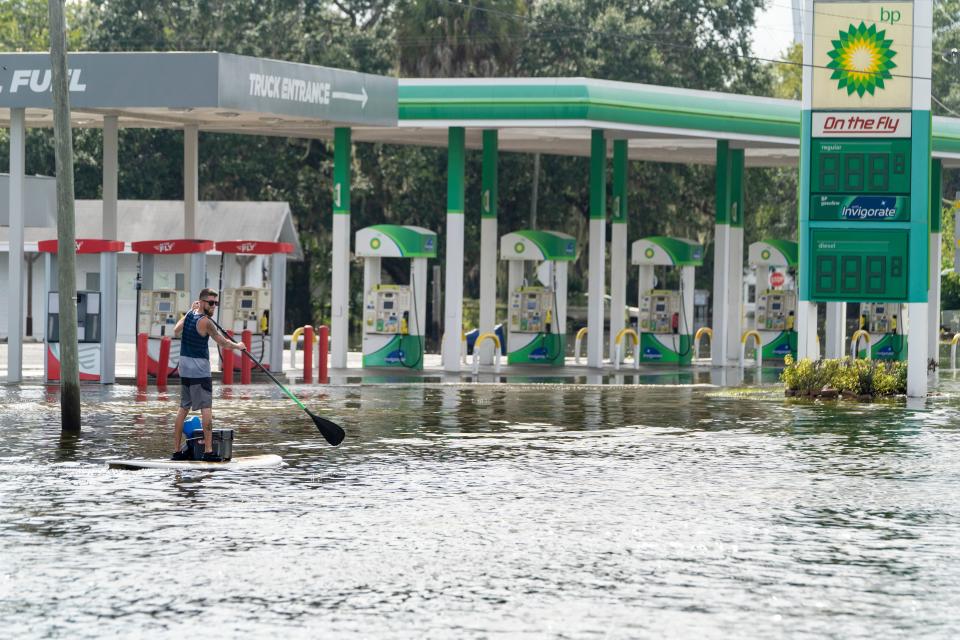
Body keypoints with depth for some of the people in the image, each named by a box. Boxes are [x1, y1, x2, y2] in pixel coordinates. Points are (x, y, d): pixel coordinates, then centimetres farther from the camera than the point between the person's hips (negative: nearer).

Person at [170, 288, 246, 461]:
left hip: (185, 368, 8)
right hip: (199, 369, -8)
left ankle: (177, 450, 13)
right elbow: (223, 343, -6)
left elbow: (176, 332, 27)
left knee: (184, 408, 13)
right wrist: (238, 346, 13)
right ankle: (208, 451, -17)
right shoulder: (205, 322, -14)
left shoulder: (189, 315, 8)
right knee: (206, 408, -9)